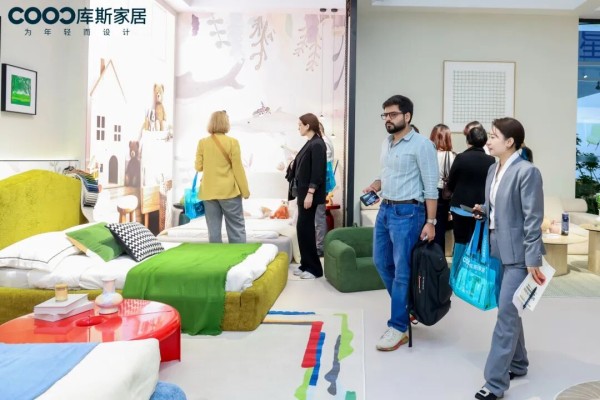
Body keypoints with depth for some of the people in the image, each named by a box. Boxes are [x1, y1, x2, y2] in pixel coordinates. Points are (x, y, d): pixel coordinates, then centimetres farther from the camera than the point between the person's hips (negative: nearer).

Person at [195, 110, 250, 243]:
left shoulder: (202, 142, 1)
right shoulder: (232, 142, -7)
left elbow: (199, 167, 4)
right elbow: (238, 168, -6)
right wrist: (245, 190, 1)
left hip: (208, 192, 3)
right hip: (228, 190, -3)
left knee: (213, 229, 6)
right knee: (237, 228, 4)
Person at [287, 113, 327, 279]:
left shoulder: (317, 144, -14)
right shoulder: (310, 143, 14)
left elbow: (317, 171, -20)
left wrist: (310, 194, -23)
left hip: (310, 193, -9)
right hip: (303, 191, 10)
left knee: (305, 228, -6)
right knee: (303, 228, 12)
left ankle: (314, 268, 3)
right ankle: (306, 264, 21)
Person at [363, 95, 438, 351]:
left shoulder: (421, 145, -11)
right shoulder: (386, 143, 12)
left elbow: (431, 186, -12)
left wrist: (430, 222, -16)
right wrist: (375, 185, 1)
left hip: (407, 212, -8)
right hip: (384, 209, 8)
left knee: (402, 270, -1)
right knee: (381, 262, 15)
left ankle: (398, 327, 9)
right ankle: (404, 305, 35)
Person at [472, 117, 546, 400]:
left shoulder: (527, 172, -15)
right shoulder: (493, 169, 9)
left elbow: (533, 219, -17)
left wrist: (533, 260, -18)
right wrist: (483, 209, 2)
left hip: (518, 253, -8)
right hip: (498, 249, 8)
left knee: (506, 314, -6)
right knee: (509, 310, 18)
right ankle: (517, 364, 36)